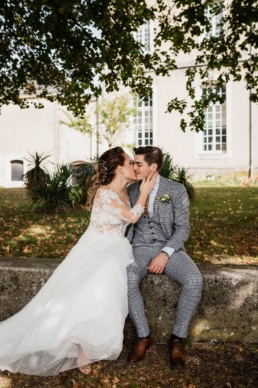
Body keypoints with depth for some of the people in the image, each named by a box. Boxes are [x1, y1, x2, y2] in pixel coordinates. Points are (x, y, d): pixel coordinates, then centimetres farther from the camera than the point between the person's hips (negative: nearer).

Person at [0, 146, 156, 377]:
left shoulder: (123, 191, 7)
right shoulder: (105, 192, -18)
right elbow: (132, 217, -13)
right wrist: (144, 192, -1)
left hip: (113, 251, 7)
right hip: (95, 250, -6)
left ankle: (85, 347, -2)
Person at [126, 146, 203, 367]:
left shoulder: (176, 190, -2)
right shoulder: (131, 191, 6)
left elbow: (183, 228, -7)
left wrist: (165, 254, -21)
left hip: (170, 249, -1)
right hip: (140, 248, 2)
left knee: (194, 280, -29)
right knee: (127, 280, -31)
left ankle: (178, 338, -8)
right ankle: (143, 336, -8)